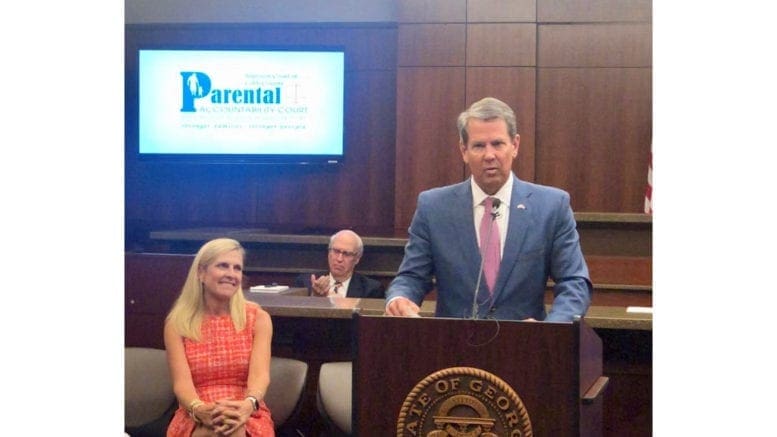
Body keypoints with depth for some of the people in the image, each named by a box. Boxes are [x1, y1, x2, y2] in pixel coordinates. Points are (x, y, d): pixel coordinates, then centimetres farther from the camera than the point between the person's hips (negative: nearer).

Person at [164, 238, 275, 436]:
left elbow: (260, 374, -8)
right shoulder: (177, 323, 6)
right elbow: (181, 382, -7)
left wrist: (248, 405, -32)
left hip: (248, 419, 1)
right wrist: (200, 410, -31)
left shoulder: (258, 318, 7)